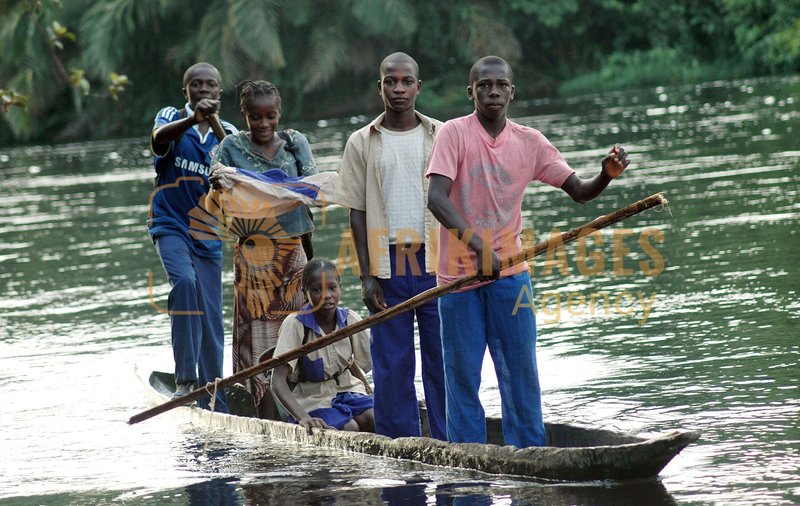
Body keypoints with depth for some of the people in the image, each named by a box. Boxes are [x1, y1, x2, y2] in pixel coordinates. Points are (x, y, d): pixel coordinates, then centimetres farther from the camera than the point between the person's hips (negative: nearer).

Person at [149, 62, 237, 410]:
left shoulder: (227, 134, 8)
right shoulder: (171, 118, -1)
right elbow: (159, 139, -26)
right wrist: (193, 119, -43)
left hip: (208, 237, 4)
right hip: (171, 226, -3)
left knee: (211, 320, 4)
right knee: (185, 281, -31)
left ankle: (214, 403, 12)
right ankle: (185, 378, -29)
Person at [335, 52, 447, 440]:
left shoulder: (441, 137, 6)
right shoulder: (362, 143, 6)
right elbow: (357, 213, 6)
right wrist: (367, 276, -2)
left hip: (435, 262, 0)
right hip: (387, 264, 0)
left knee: (442, 356, -1)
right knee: (392, 363, 2)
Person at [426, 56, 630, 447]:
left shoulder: (529, 142, 4)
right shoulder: (455, 134, -8)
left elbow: (579, 192, 6)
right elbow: (436, 198, -20)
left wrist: (607, 175, -17)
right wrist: (478, 246, -31)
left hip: (509, 272, 3)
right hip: (459, 275, -3)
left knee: (521, 369, 4)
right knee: (462, 373, 3)